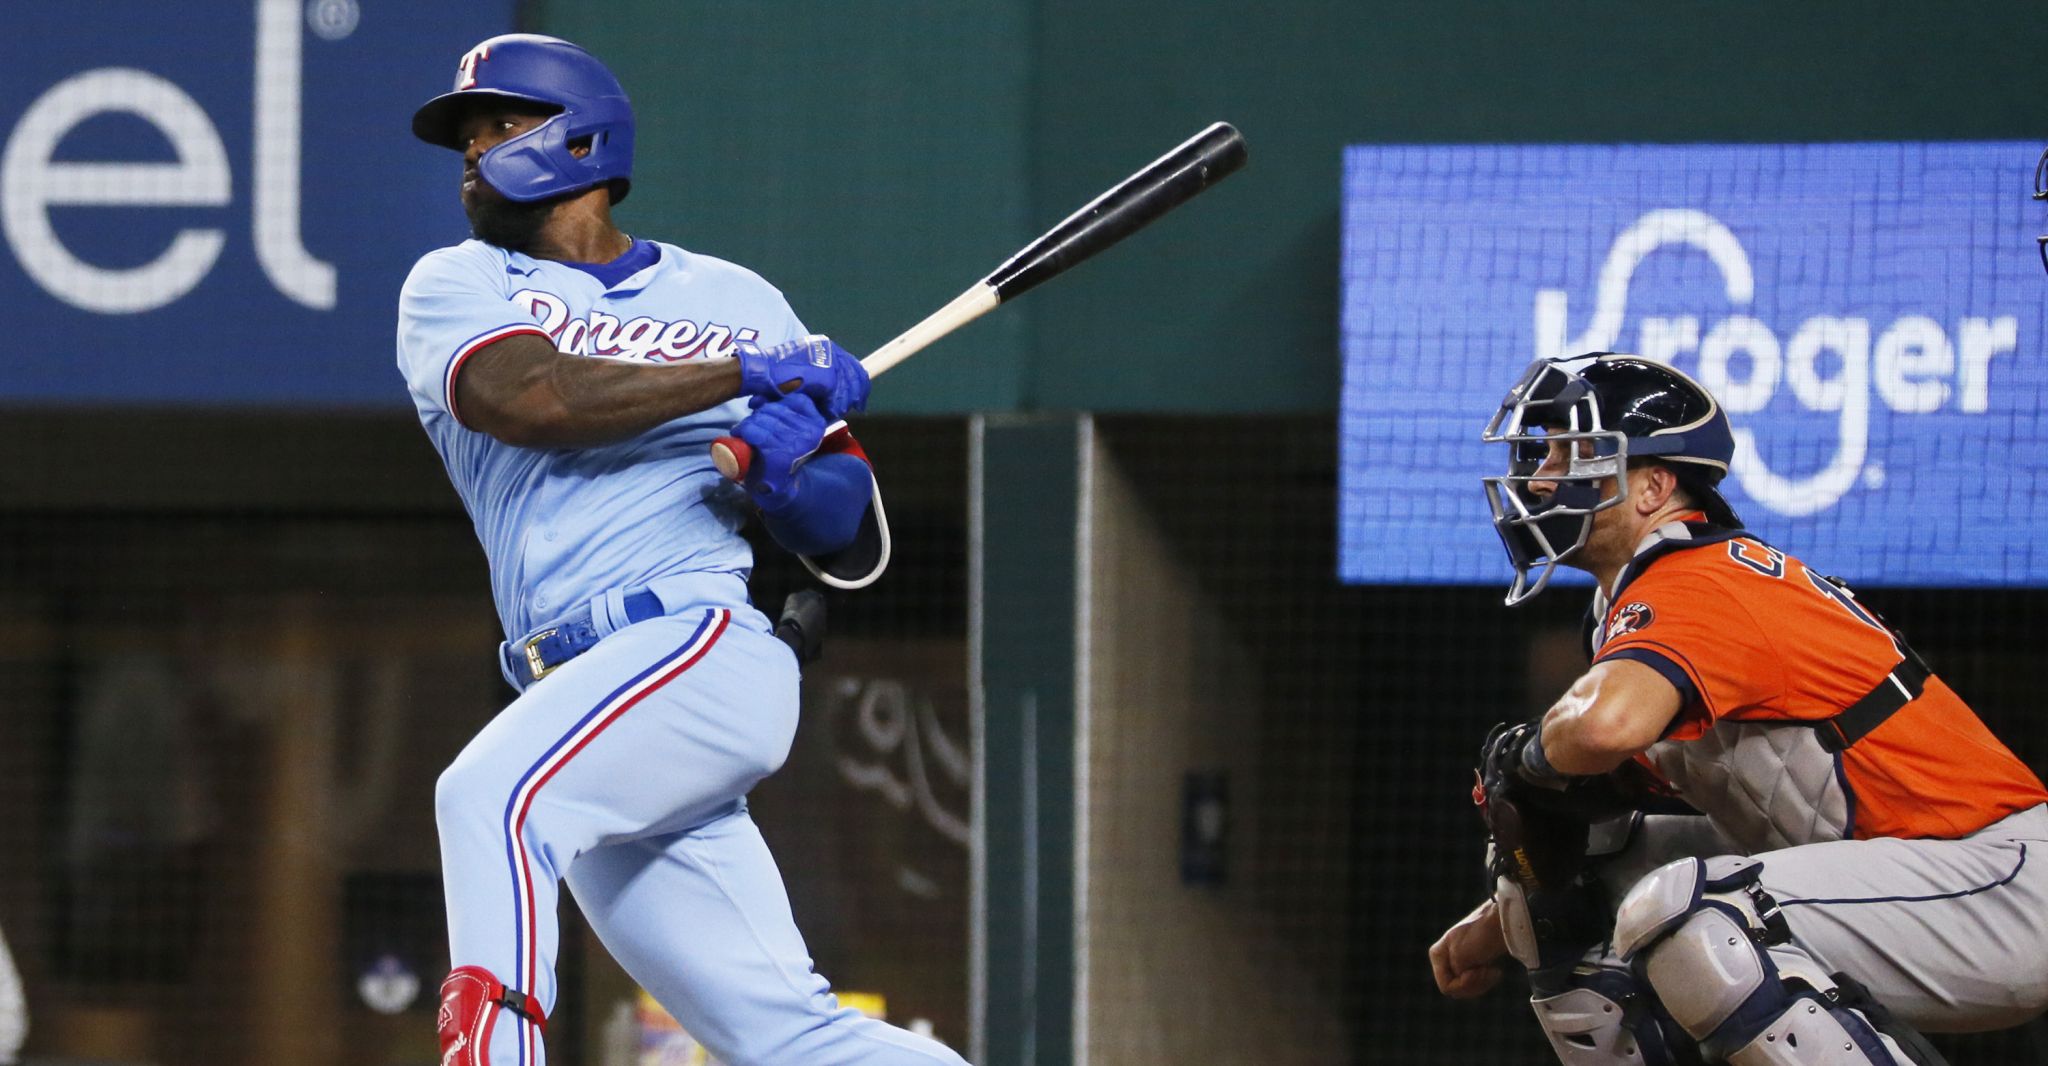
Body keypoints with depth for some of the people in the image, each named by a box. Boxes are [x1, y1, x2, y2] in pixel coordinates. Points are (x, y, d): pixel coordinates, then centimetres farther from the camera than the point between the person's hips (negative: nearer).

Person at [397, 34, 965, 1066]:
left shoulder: (735, 301, 15)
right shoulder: (454, 287, 16)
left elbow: (856, 549, 15)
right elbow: (522, 395, -9)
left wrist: (797, 474, -8)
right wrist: (750, 375, -9)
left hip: (706, 643, -3)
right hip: (587, 702, 3)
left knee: (488, 794, -30)